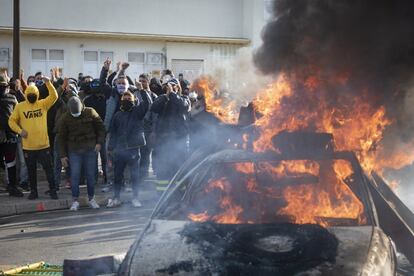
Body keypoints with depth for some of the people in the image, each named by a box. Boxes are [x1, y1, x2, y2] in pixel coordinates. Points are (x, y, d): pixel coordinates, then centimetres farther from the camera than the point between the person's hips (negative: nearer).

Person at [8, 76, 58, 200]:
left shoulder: (43, 104, 2)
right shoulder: (20, 106, 0)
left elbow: (54, 96, -11)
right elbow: (12, 121, 4)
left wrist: (48, 83, -21)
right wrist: (19, 130, -11)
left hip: (43, 144, 0)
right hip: (28, 146, 0)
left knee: (48, 169, 3)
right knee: (31, 170, 12)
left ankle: (53, 191, 11)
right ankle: (33, 191, 24)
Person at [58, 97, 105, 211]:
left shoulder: (90, 113, -3)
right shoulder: (66, 118, -2)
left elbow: (101, 128, 5)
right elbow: (62, 137, 3)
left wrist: (99, 142, -7)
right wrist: (63, 155, 0)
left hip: (90, 150, 0)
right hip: (74, 151, 0)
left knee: (91, 175, 5)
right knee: (75, 176, -4)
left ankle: (91, 199, 18)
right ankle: (75, 201, 5)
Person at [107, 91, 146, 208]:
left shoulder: (138, 111, 4)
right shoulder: (118, 115, 11)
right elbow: (113, 132, 12)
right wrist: (110, 148, 8)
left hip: (134, 148, -2)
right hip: (119, 149, 2)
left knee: (135, 175, 3)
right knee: (118, 175, 8)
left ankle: (135, 198, 11)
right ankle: (116, 198, 16)